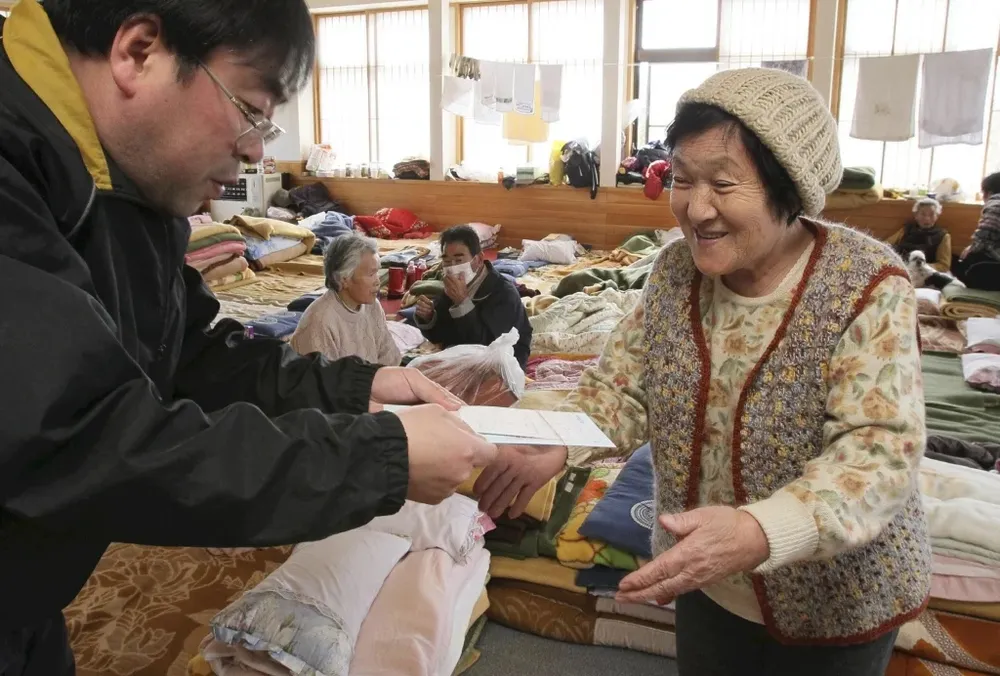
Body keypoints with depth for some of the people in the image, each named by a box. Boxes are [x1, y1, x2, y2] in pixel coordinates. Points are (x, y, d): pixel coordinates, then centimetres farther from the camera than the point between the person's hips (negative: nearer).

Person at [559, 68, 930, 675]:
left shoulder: (867, 286, -21)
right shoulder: (676, 269, -7)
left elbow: (882, 450, -29)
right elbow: (621, 389, -5)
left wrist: (762, 533, -46)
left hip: (833, 600, -3)